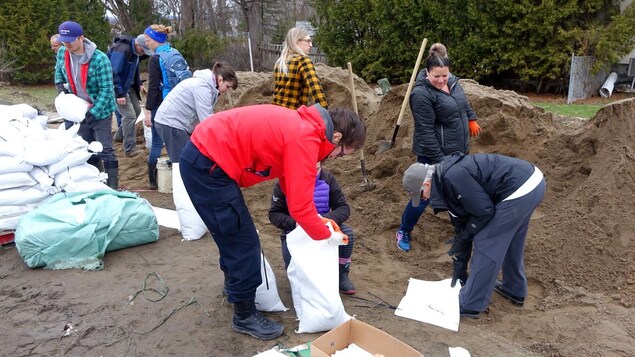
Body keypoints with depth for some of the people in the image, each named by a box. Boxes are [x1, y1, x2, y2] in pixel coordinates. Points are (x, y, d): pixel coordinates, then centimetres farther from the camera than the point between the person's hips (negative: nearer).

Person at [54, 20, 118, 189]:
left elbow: (106, 90, -21)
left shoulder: (99, 59, -22)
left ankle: (112, 187, 3)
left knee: (105, 150, -4)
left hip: (100, 111, -6)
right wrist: (59, 84, -2)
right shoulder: (62, 53, -4)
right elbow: (59, 69, 18)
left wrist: (93, 112, -25)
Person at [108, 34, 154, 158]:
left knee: (136, 110, 13)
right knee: (129, 115, -12)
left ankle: (120, 135, 32)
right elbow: (113, 73, -27)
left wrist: (138, 84, 11)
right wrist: (119, 94, -26)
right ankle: (130, 149, -6)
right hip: (118, 87, -9)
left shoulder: (135, 51, 3)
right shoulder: (121, 50, -26)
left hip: (128, 85, 9)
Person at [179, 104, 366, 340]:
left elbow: (292, 186, 21)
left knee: (233, 234, 25)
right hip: (207, 164, -10)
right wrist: (327, 235, -2)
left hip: (203, 156, 10)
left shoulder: (303, 126, 9)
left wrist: (317, 218, 18)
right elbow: (299, 205, -19)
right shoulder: (304, 139, -20)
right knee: (244, 241, -1)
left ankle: (235, 285, 48)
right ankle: (245, 316, 16)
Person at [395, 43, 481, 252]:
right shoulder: (422, 94, -23)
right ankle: (403, 231, 19)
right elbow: (425, 132, -25)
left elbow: (463, 102, 24)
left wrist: (471, 119, 28)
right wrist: (438, 160, -24)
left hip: (457, 151, 8)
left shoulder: (452, 81, 1)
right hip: (434, 154, -8)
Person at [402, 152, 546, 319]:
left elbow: (484, 211, -15)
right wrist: (459, 267, 23)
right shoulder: (446, 180, 13)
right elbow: (461, 225, 19)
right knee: (509, 239, 28)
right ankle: (515, 290, 47)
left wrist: (461, 238, 0)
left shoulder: (452, 177, -18)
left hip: (519, 190, -10)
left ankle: (470, 305, 13)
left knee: (485, 244, 0)